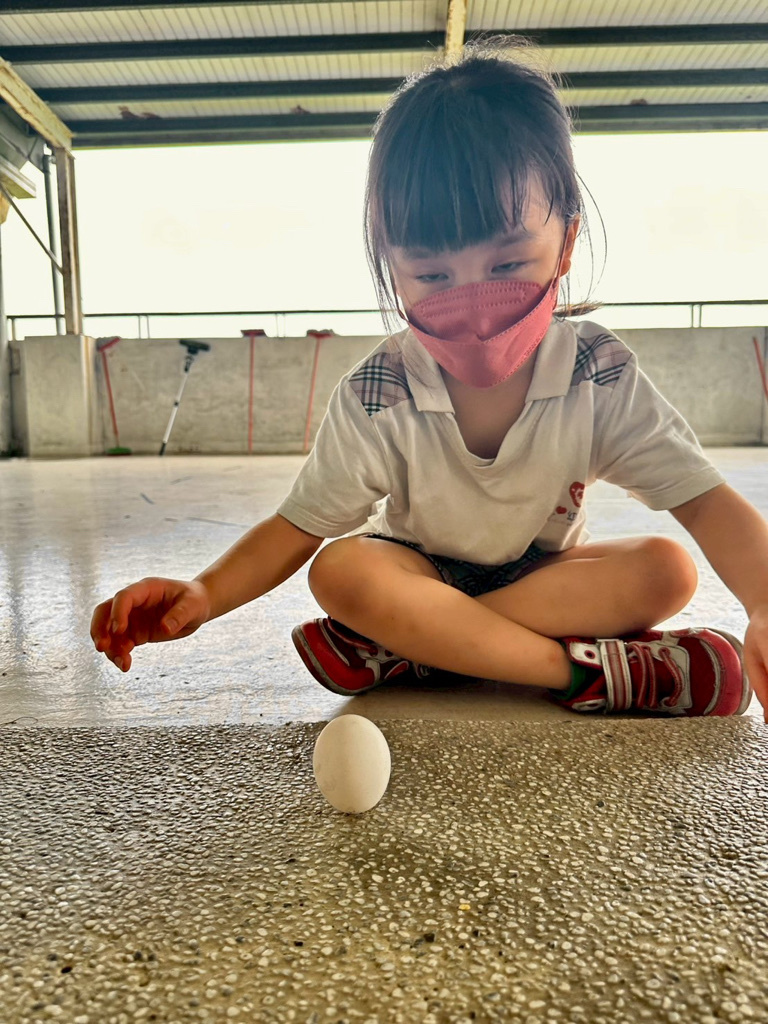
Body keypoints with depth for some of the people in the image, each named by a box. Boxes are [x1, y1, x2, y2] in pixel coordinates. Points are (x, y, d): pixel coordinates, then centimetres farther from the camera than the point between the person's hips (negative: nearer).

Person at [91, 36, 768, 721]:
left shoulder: (600, 375, -18)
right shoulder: (376, 398, -21)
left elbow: (704, 498, -19)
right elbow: (298, 526, -17)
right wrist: (205, 594, -35)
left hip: (549, 575, 2)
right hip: (422, 576, -1)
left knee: (668, 570, -25)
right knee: (340, 570, -30)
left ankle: (400, 647, -28)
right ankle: (599, 673, -30)